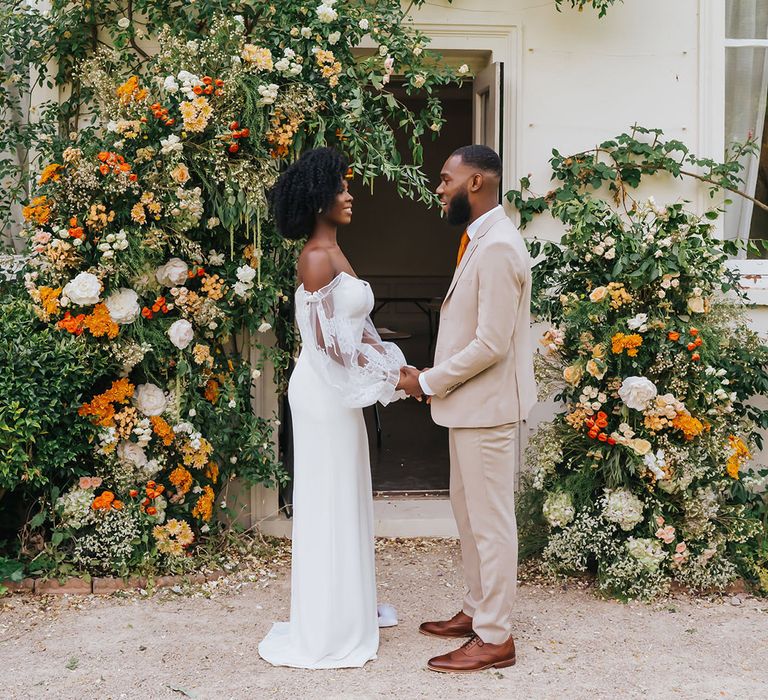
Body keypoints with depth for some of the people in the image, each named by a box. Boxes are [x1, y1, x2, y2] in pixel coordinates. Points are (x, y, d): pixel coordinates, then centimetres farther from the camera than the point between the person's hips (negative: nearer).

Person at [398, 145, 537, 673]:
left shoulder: (498, 247, -21)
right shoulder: (481, 239, 12)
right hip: (470, 402, 10)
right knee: (468, 509, 19)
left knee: (490, 520, -1)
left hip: (487, 405, -10)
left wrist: (428, 382, -15)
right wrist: (436, 379, 9)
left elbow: (491, 344, -24)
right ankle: (478, 611, 32)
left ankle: (495, 639, 9)